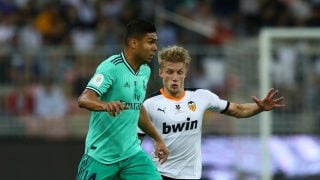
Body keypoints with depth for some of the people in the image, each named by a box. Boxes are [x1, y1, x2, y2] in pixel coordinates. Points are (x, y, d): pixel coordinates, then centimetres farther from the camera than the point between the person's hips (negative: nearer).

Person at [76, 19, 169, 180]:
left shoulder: (145, 71, 7)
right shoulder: (111, 67, -17)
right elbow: (84, 99, -29)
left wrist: (157, 139, 27)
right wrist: (106, 105, -50)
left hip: (132, 153, 6)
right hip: (101, 155, -6)